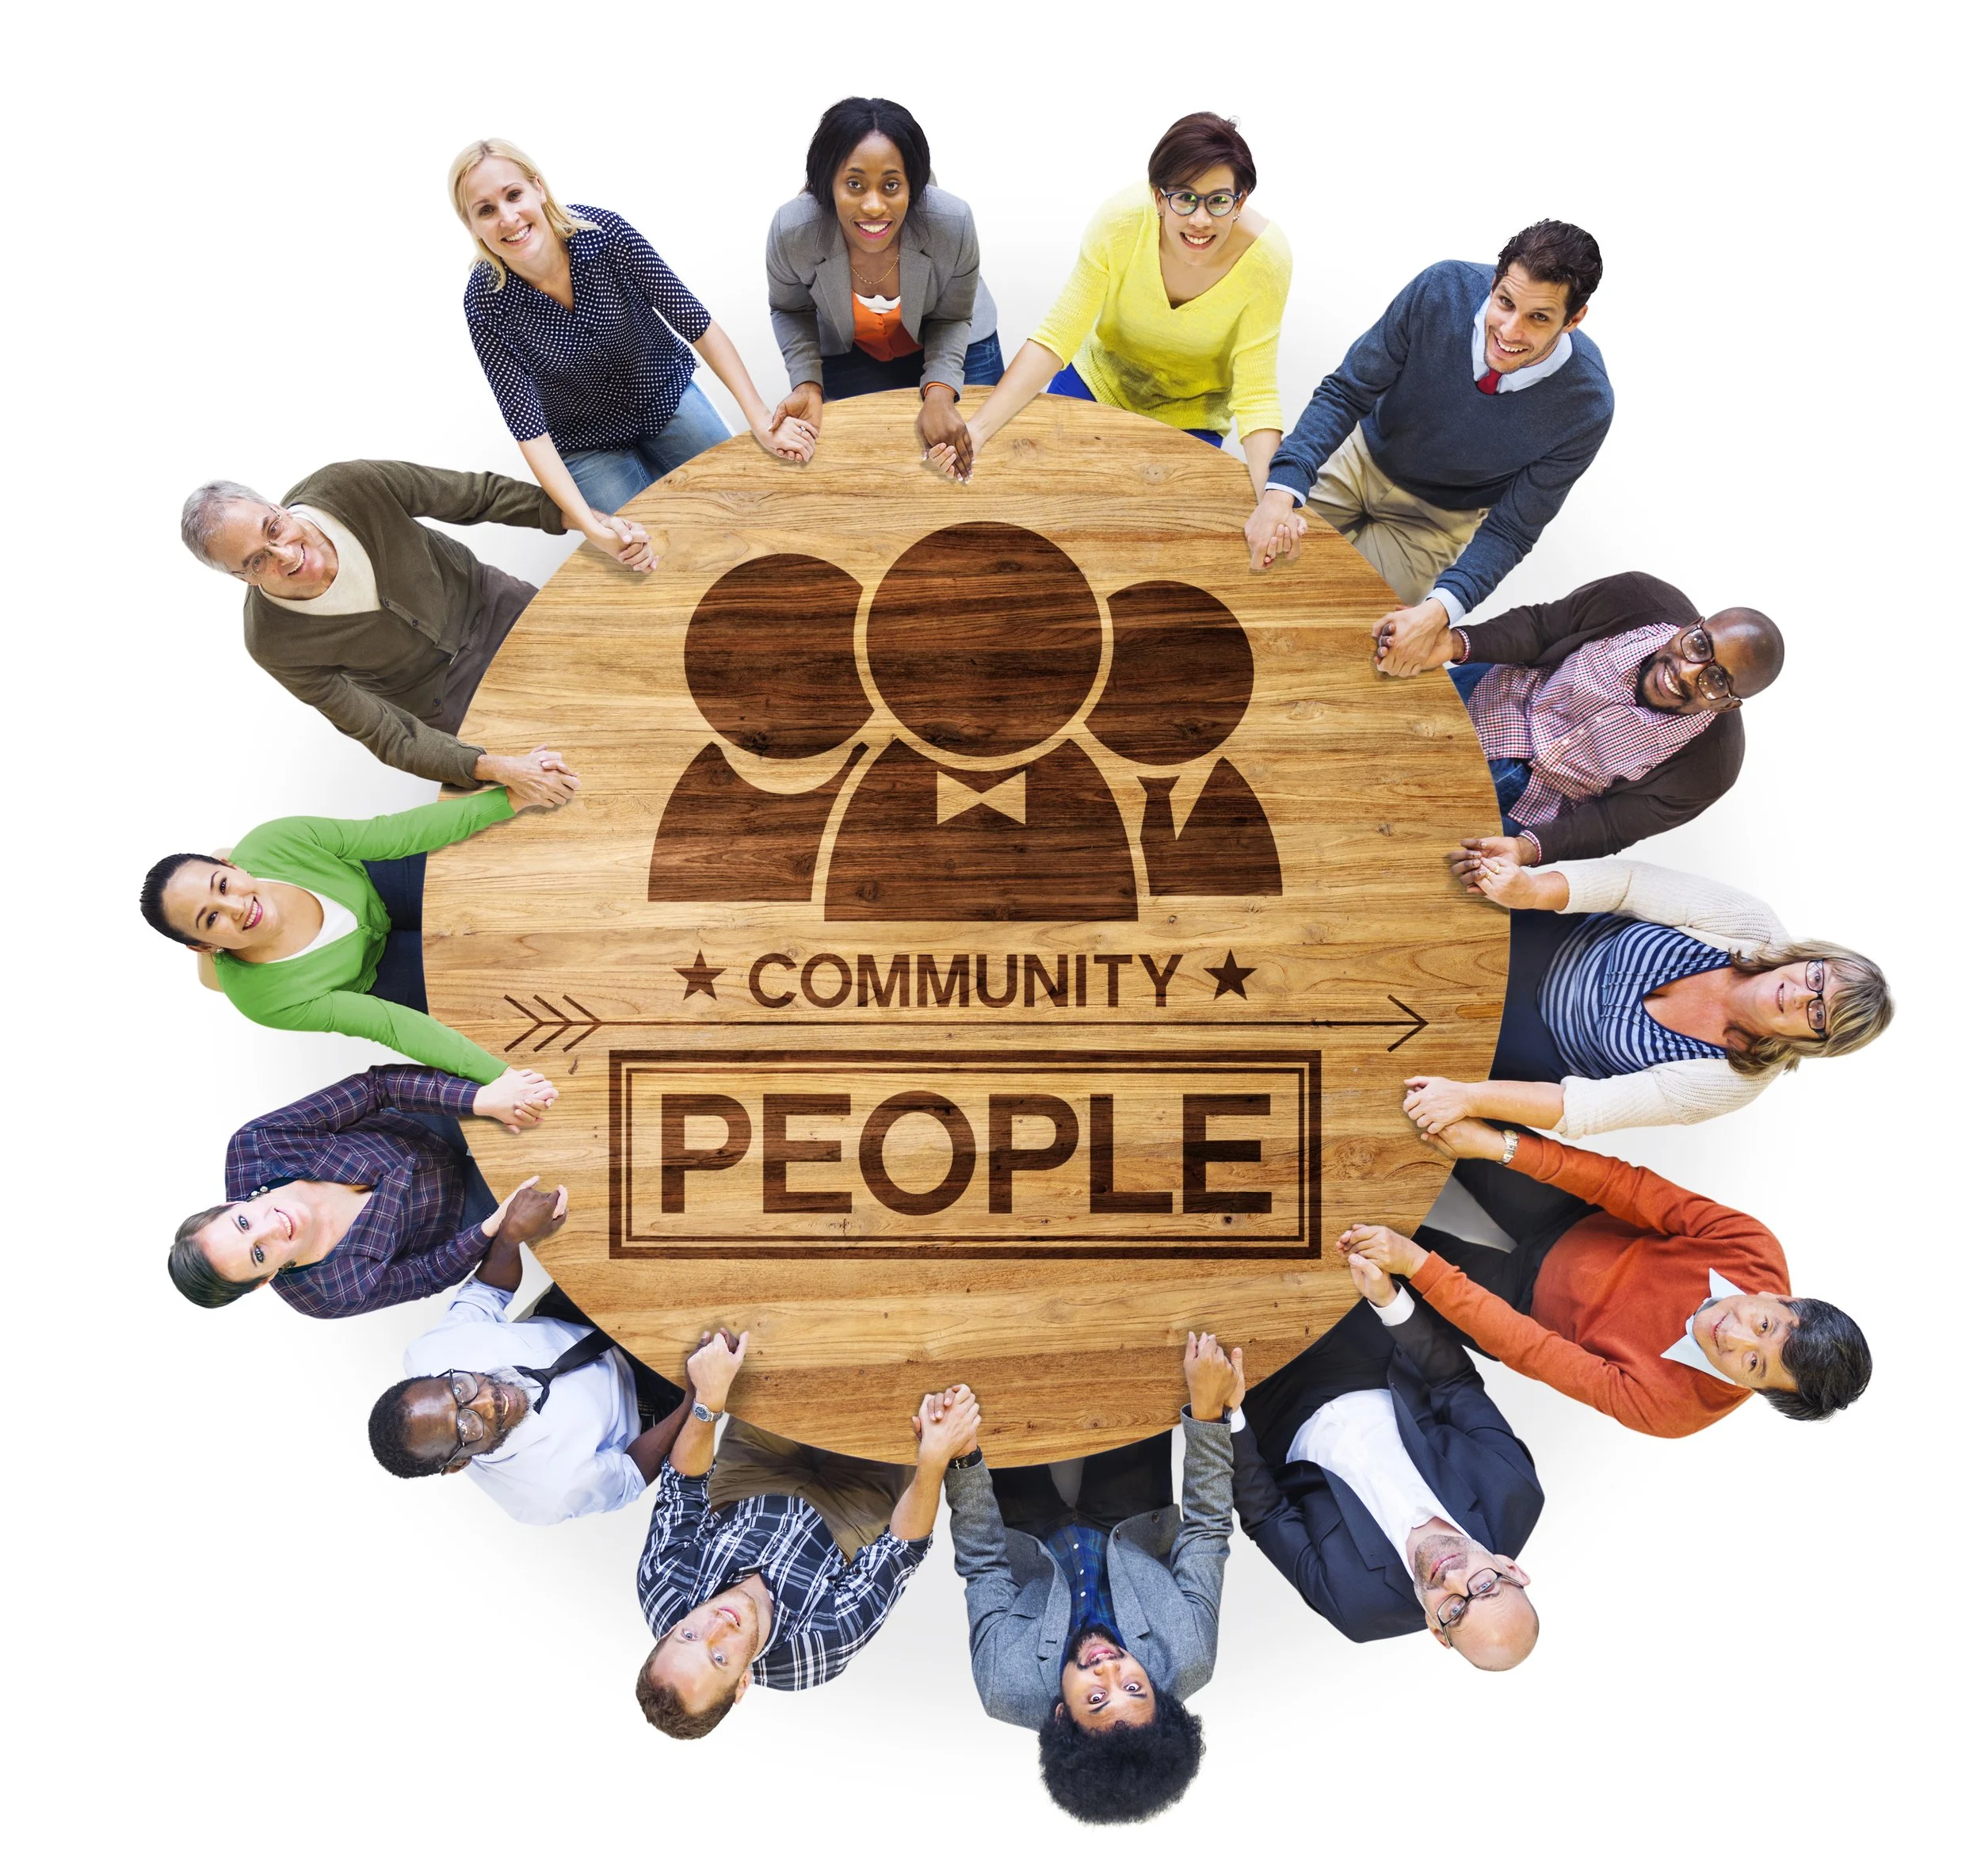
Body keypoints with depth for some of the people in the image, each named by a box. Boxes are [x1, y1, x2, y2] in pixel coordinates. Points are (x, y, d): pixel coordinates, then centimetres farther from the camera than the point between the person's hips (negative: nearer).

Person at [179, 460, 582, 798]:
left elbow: (476, 494, -16)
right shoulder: (276, 646, -30)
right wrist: (495, 769, -38)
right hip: (440, 698, -2)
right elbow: (389, 738, -26)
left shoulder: (347, 487, -31)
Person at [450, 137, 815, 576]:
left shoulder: (605, 233, -22)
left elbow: (696, 323, -18)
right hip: (587, 442, -1)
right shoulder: (486, 301, -22)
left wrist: (759, 417, -26)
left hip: (667, 397, 2)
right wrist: (588, 524, -38)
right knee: (647, 566, -12)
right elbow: (528, 425, -24)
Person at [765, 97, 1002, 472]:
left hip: (953, 347, 0)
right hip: (848, 356, 0)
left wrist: (939, 393, -34)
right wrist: (807, 385, -28)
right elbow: (791, 310, -11)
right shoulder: (791, 231, -33)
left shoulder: (952, 222, -34)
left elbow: (951, 317, -17)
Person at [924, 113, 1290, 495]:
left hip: (1189, 419, -1)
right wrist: (979, 428, -39)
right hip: (1096, 381, 1)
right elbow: (1054, 339, -25)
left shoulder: (1266, 257, -28)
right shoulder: (1121, 220, -27)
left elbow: (1256, 396, -25)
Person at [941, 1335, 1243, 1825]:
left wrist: (961, 1457, -38)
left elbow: (982, 1563, -27)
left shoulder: (1006, 1688, -40)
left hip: (1031, 1549, -1)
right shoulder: (1188, 1664, -38)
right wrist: (1209, 1409, -38)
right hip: (1135, 1537, 1)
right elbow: (1207, 1529, -29)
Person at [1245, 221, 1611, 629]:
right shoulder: (1441, 289, -28)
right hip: (1359, 457, 2)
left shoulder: (1586, 407, -29)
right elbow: (1345, 393, -20)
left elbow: (1511, 529, -21)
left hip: (1435, 517, -1)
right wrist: (1281, 492, -37)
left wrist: (1440, 610, -40)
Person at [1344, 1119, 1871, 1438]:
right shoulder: (1755, 1251, -25)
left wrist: (1416, 1264, -39)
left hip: (1527, 1294, -2)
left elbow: (1524, 1347, -33)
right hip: (1580, 1223, 3)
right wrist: (1502, 1146, -38)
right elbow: (1635, 1190, -27)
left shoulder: (1665, 1407, -30)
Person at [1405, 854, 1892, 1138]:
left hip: (1551, 1048, -2)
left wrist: (1470, 1097, -39)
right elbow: (1635, 881, -24)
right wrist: (1535, 890, -42)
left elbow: (1586, 1107, -30)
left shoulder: (1732, 1082, -25)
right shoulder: (1755, 927, -20)